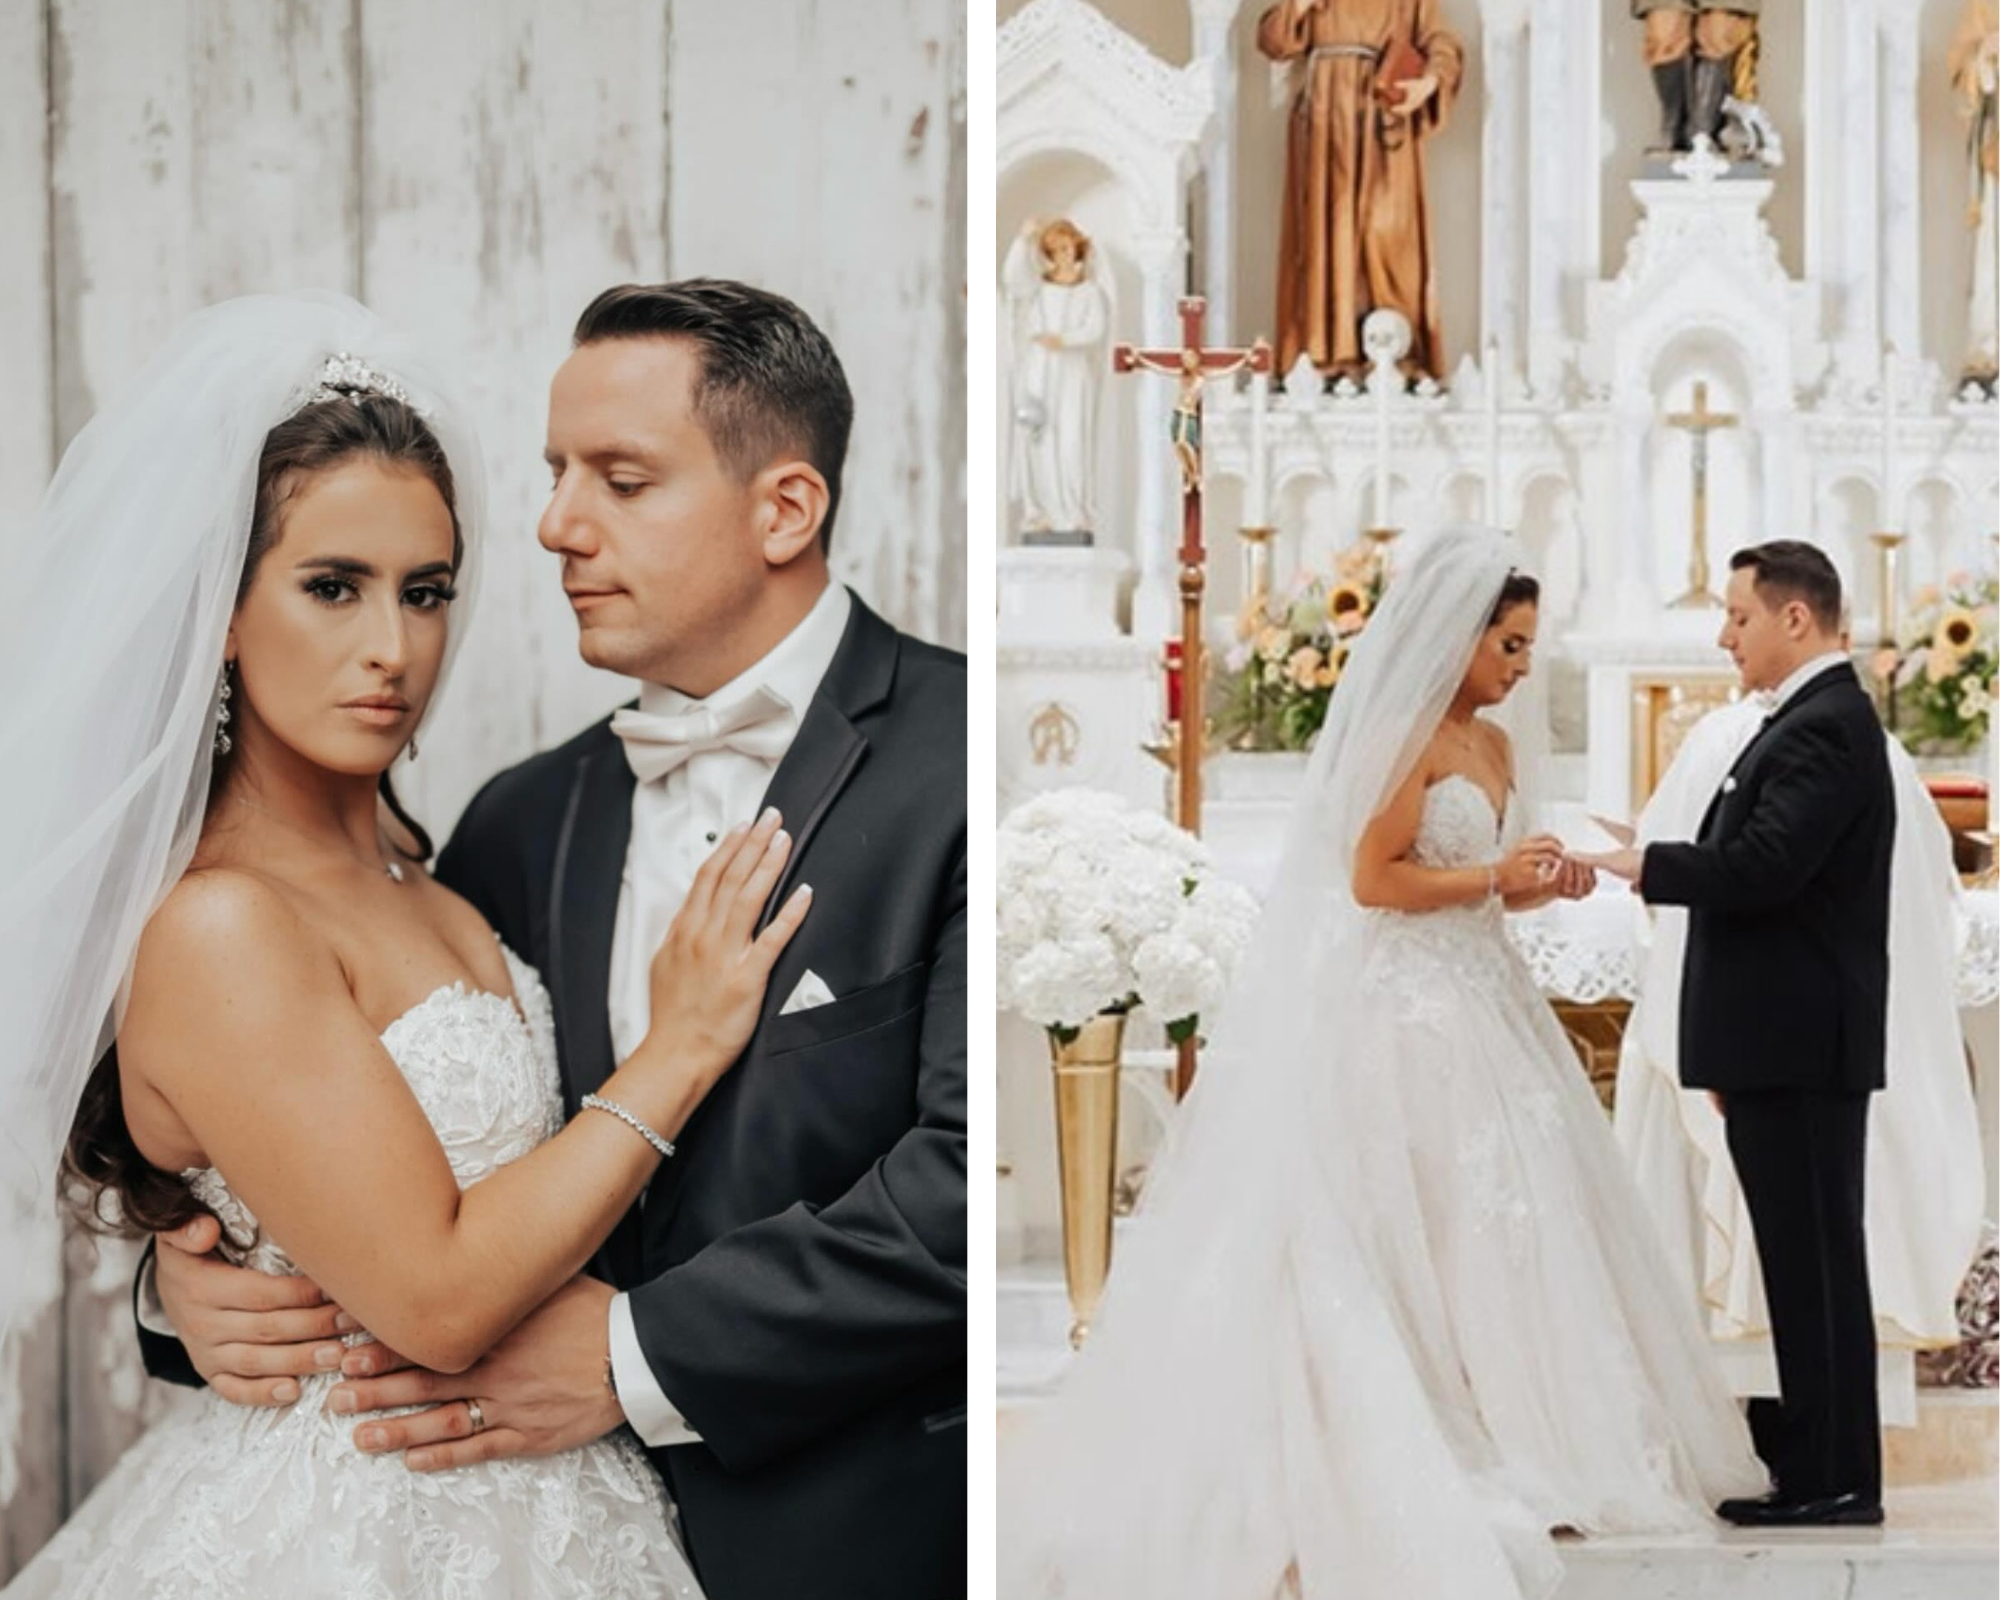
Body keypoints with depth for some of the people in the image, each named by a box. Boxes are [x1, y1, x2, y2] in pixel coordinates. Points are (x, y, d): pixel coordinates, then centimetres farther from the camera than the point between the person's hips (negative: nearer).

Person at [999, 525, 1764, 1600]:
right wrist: (1493, 878, -16)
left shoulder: (1491, 743, 13)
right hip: (1408, 1014, -9)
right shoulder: (1409, 735, -13)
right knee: (1428, 1226, -4)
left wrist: (1540, 887, 2)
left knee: (1507, 1216, 9)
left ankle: (1507, 1434, 16)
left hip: (1481, 1004, 9)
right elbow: (1371, 879, -18)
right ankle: (1432, 1451, 4)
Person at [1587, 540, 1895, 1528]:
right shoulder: (1819, 721, 17)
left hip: (1799, 1047, -10)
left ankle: (1834, 1480, -1)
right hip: (1792, 1043, 10)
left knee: (1814, 1258, -6)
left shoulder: (1823, 727, -14)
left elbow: (1763, 864, -27)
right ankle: (1822, 1466, 18)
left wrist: (1641, 864, -15)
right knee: (1810, 1258, 12)